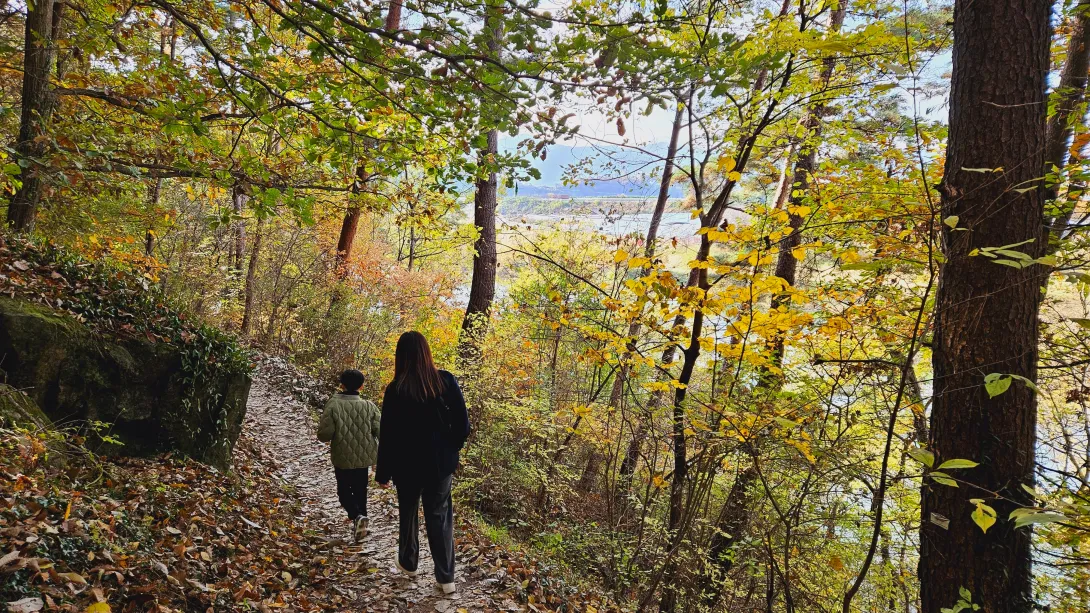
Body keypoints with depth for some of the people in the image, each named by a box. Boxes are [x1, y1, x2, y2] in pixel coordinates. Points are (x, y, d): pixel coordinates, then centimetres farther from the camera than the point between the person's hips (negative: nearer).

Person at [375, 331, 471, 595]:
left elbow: (387, 434, -9)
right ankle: (446, 578, 9)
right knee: (440, 517, 10)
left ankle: (408, 563, 37)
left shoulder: (396, 390, -14)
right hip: (440, 463, 1)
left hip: (407, 465, -1)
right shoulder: (446, 381, -9)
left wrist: (383, 473, 1)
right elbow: (462, 423, -6)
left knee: (408, 513, 20)